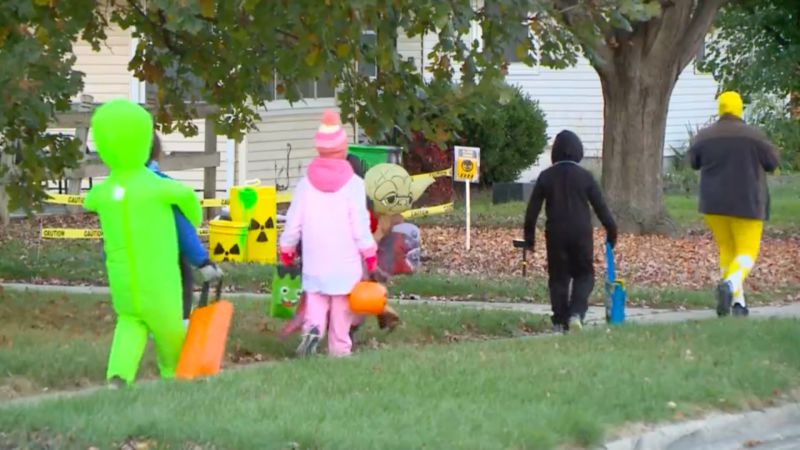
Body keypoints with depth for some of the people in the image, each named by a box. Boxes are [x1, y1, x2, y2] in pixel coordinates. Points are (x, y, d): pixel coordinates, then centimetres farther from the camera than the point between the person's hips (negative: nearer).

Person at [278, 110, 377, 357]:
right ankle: (339, 349, 8)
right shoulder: (353, 183, -8)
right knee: (342, 309, 6)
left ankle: (312, 327, -18)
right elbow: (360, 225, -9)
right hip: (346, 261, -2)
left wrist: (287, 250, 18)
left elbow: (293, 222, 4)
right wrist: (369, 253, 1)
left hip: (314, 261, 2)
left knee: (315, 299, 9)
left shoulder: (306, 183, 0)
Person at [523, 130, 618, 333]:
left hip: (555, 234, 1)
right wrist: (611, 231, 10)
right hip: (581, 233, -1)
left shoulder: (546, 177, 1)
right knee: (584, 275, 9)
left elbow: (532, 209, 3)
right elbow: (600, 206, 0)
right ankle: (576, 314, -10)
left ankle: (560, 322, 6)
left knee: (558, 277, 9)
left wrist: (529, 236, 11)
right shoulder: (585, 176, -2)